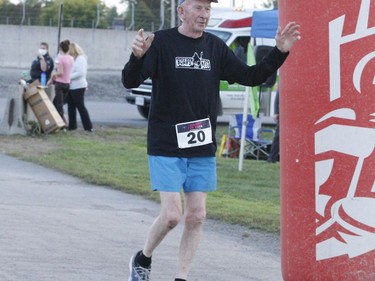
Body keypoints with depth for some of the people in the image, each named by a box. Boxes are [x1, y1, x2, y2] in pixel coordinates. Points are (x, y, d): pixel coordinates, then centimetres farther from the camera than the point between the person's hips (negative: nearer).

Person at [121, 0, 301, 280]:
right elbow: (130, 81, -16)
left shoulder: (215, 47, 7)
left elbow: (250, 76, 13)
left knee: (196, 216, 2)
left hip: (202, 149, 5)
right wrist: (137, 57, -37)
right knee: (172, 214, -9)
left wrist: (280, 52, 1)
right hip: (166, 146, -5)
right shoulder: (162, 42, -8)